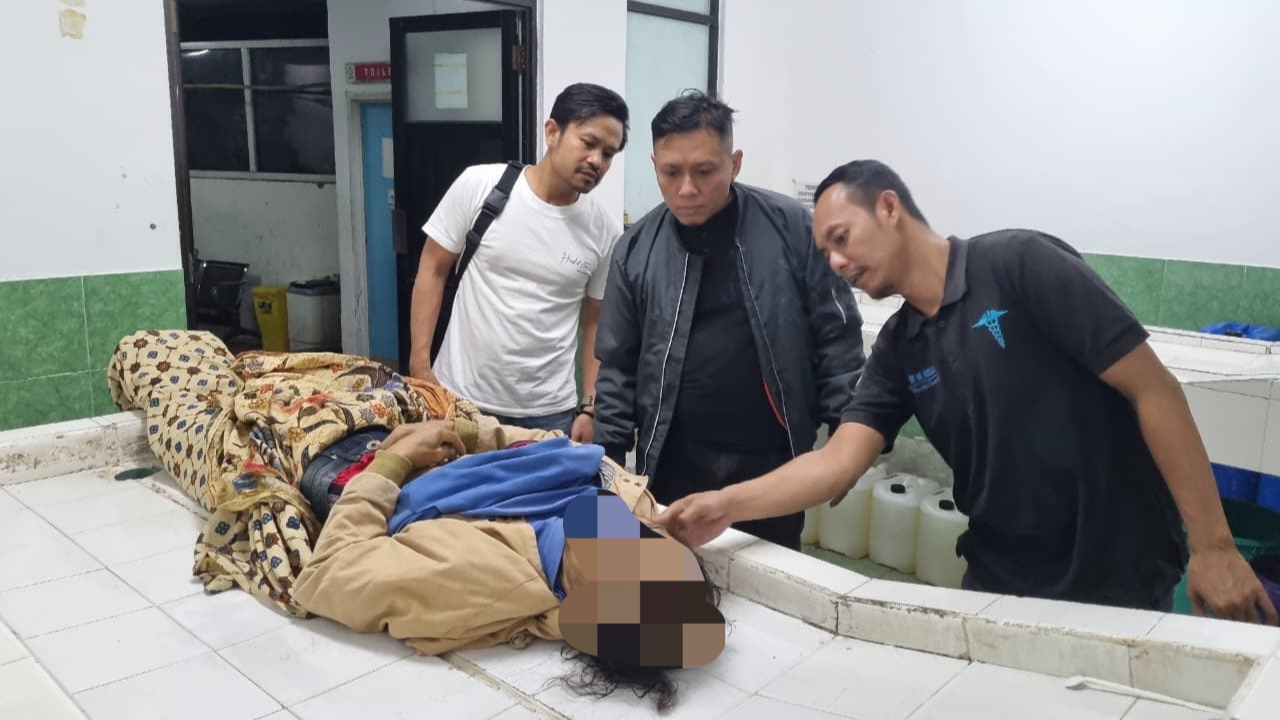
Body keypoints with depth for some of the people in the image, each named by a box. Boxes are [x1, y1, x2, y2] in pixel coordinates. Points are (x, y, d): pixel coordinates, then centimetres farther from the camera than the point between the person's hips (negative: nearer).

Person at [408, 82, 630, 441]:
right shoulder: (479, 185, -7)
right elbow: (433, 271, -1)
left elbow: (597, 322, 5)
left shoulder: (606, 232, -3)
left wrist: (590, 407, 1)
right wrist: (419, 364, -6)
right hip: (460, 398, -1)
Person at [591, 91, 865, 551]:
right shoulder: (637, 248, 0)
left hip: (773, 461, -1)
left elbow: (837, 337, -2)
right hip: (676, 462, 2)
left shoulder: (791, 227, -6)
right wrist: (609, 460, 0)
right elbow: (618, 367, 4)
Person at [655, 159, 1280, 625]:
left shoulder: (1021, 263, -15)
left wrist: (1213, 547, -17)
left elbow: (1154, 391, -16)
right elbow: (838, 461, -8)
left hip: (1119, 582, -5)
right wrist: (726, 505, -23)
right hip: (999, 583, 6)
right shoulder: (897, 351, 2)